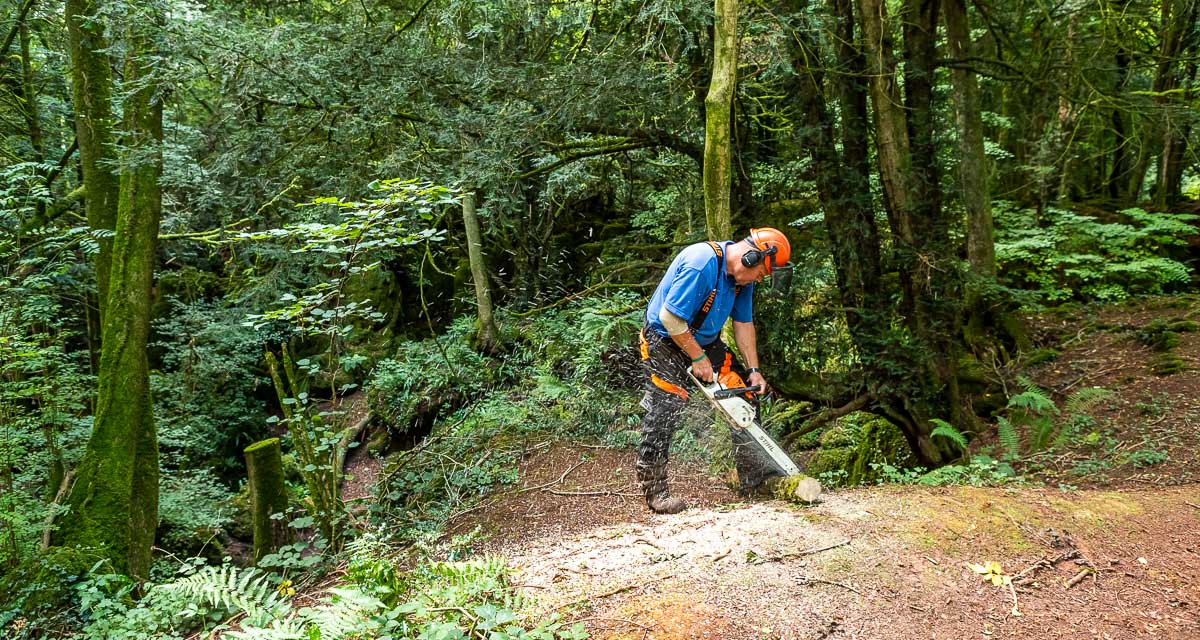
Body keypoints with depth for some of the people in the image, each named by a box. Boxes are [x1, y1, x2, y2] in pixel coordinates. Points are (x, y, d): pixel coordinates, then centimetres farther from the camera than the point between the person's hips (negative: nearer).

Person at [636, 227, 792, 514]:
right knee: (666, 408, -14)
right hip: (664, 341, -8)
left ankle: (751, 475, 13)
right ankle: (654, 489, -2)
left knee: (746, 390, 5)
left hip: (705, 340, 9)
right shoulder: (701, 265, -33)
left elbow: (743, 323, 5)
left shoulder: (742, 275, -5)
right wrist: (698, 359, -22)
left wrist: (754, 369, 0)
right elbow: (670, 318, -32)